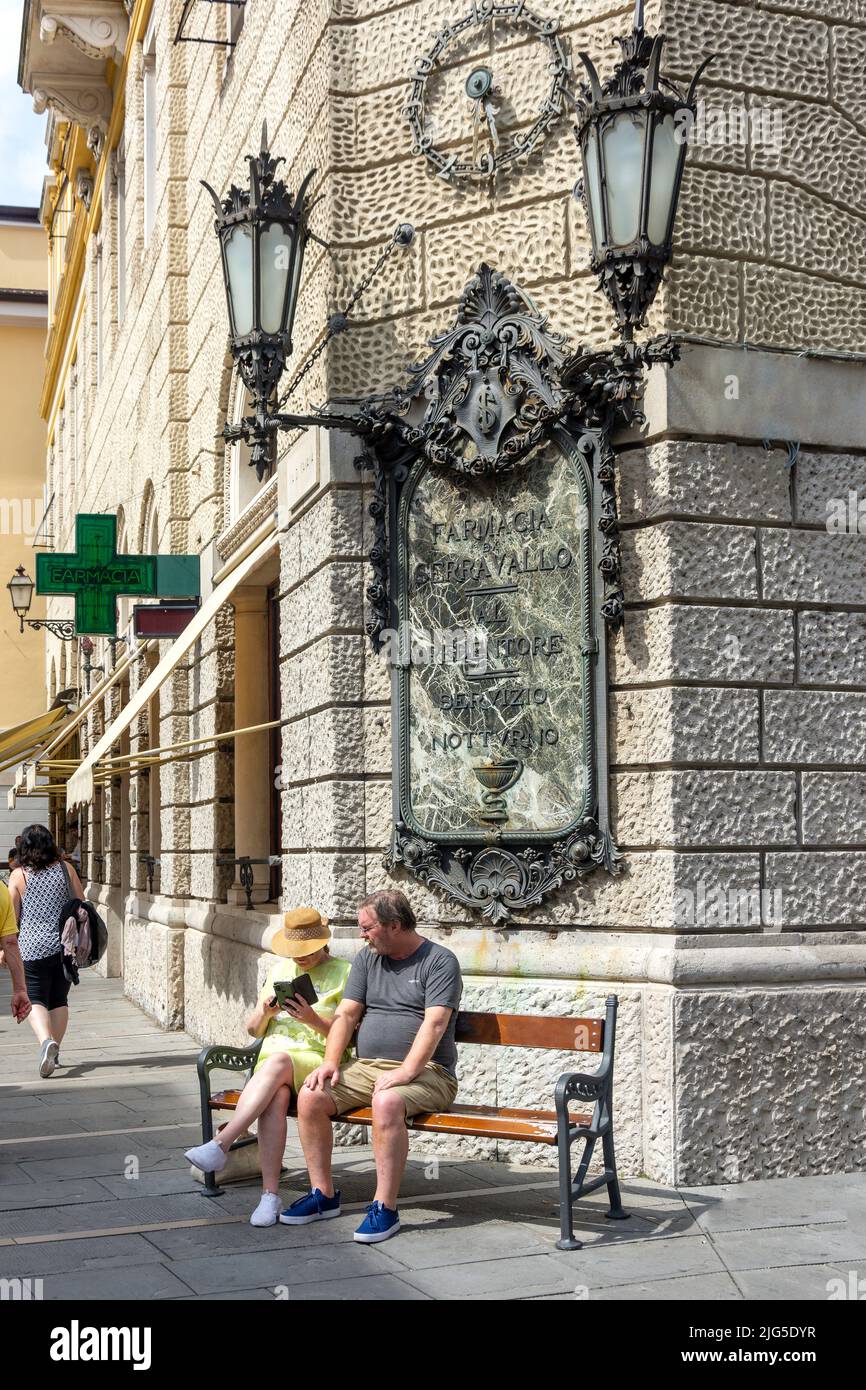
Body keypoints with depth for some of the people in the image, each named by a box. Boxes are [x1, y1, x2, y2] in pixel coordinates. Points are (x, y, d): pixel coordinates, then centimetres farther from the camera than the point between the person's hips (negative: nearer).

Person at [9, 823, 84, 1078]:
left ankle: (46, 1041, -25)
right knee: (59, 999, 14)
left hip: (33, 948, -3)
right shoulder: (66, 869, 2)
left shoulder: (18, 875, -3)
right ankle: (54, 1053, 17)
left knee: (36, 1000, 0)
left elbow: (11, 916, -3)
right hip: (65, 946, 3)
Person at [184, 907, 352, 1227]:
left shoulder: (344, 973, 7)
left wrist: (314, 1020, -17)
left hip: (318, 1061, -3)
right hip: (272, 1057, 3)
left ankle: (220, 1144, -42)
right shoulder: (280, 971, 22)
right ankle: (270, 1194, -39)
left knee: (277, 1062, -38)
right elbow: (253, 1030, 22)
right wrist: (265, 1013, -1)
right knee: (275, 1097, -34)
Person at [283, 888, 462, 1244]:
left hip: (426, 1072, -6)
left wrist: (406, 1071, -26)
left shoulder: (440, 961, -3)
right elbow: (346, 1014, 11)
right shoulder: (367, 958, 16)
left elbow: (434, 1023, -15)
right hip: (365, 1066, 6)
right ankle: (323, 1194, -4)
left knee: (387, 1101, -37)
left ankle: (385, 1207, -27)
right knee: (310, 1095, -17)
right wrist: (331, 1062, -5)